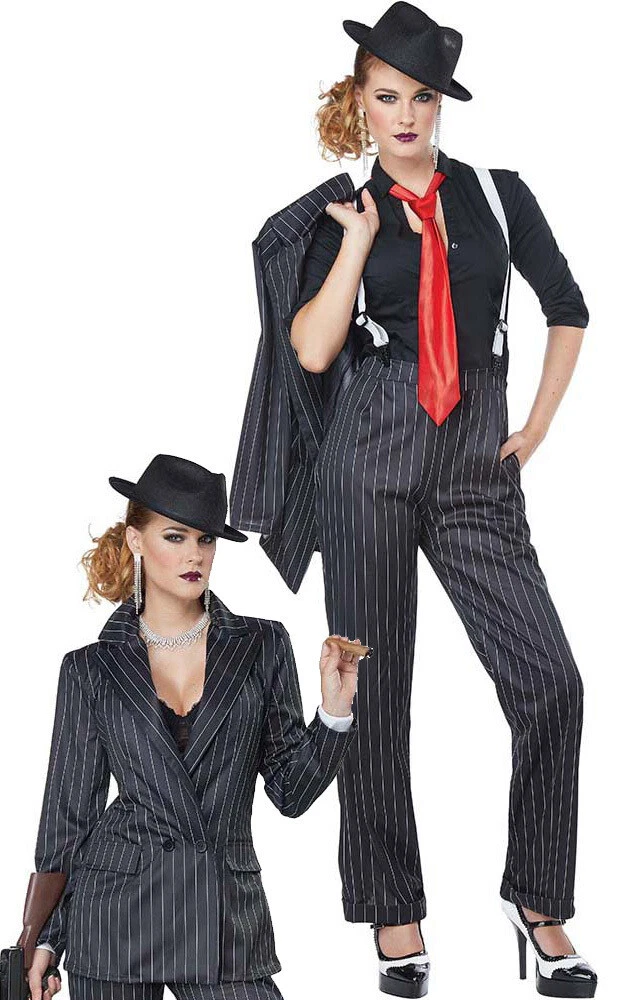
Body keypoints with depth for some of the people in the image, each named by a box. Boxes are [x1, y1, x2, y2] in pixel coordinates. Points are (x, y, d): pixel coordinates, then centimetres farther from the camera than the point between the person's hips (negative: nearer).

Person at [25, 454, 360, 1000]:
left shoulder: (262, 647, 5)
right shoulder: (92, 669, 4)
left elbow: (290, 791, 5)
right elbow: (71, 809, 8)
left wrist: (334, 709, -10)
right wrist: (46, 937, 7)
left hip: (227, 915, 0)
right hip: (117, 909, 0)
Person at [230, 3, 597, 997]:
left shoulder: (497, 196, 10)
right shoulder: (338, 214, 6)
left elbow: (567, 309, 21)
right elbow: (312, 350, -7)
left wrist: (538, 424, 12)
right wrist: (360, 240, -8)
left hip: (476, 468, 1)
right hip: (372, 457, -1)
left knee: (548, 681, -10)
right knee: (375, 689, 2)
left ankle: (537, 899, 5)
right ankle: (394, 914, 15)